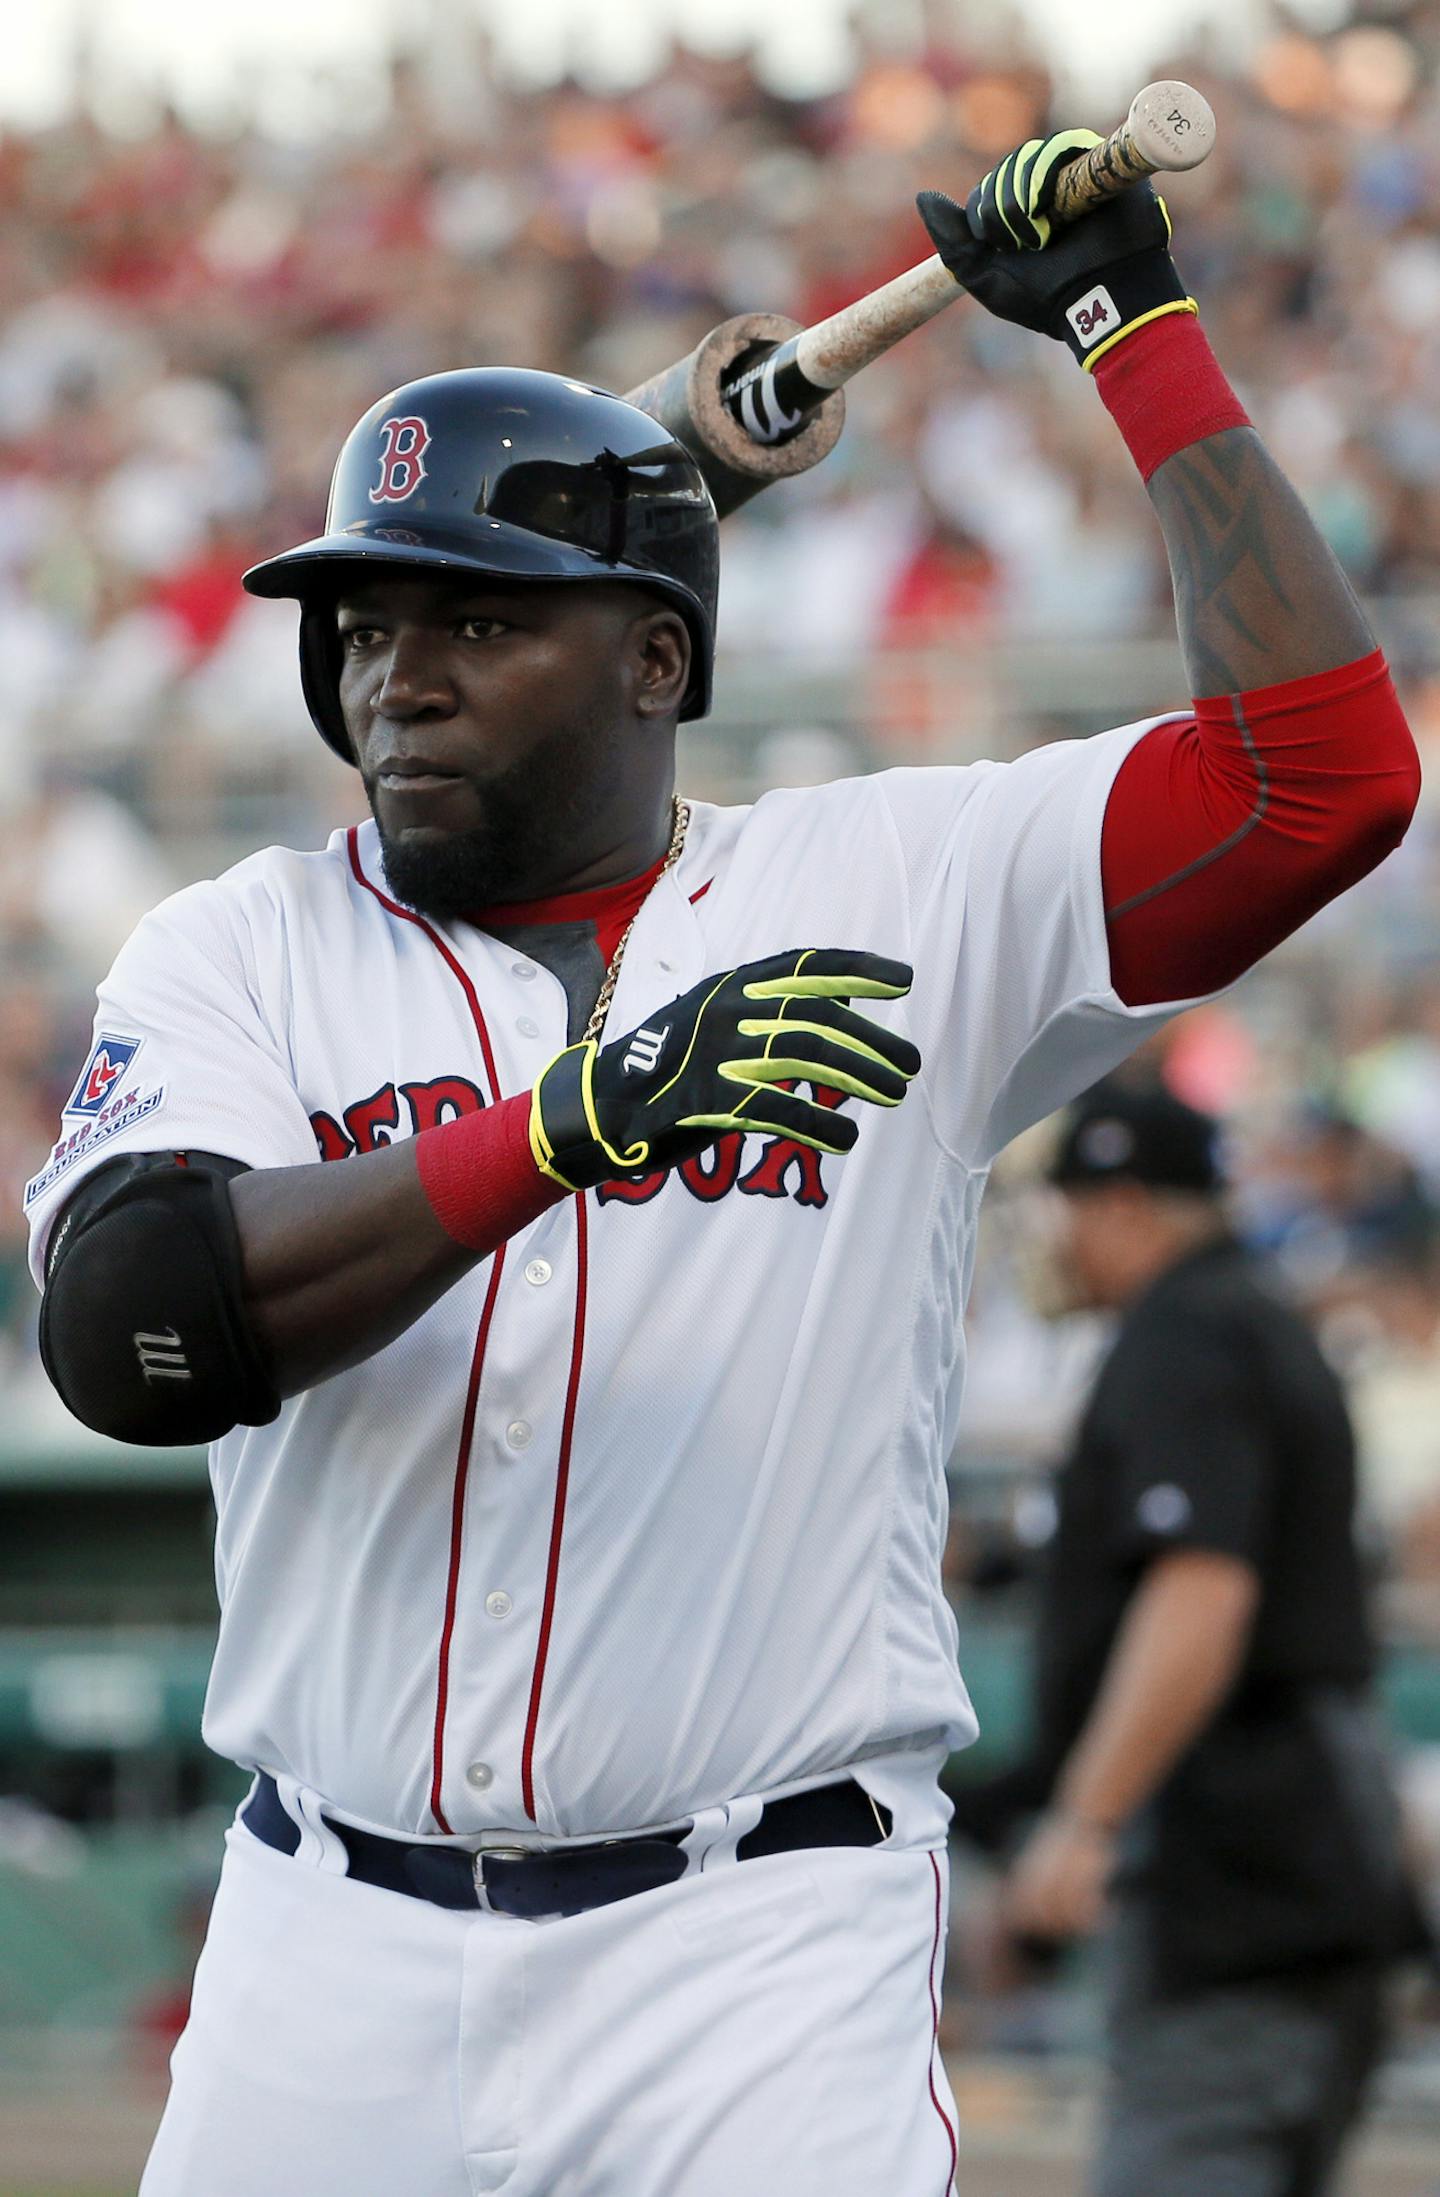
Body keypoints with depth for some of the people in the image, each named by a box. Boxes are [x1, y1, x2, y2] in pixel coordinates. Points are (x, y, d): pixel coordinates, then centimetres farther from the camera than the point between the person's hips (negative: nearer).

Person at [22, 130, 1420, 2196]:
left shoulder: (890, 898, 6)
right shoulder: (234, 954, 7)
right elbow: (122, 1326, -12)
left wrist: (1145, 334, -2)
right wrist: (567, 1127, -23)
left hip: (763, 1958, -2)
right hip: (329, 1952, 2)